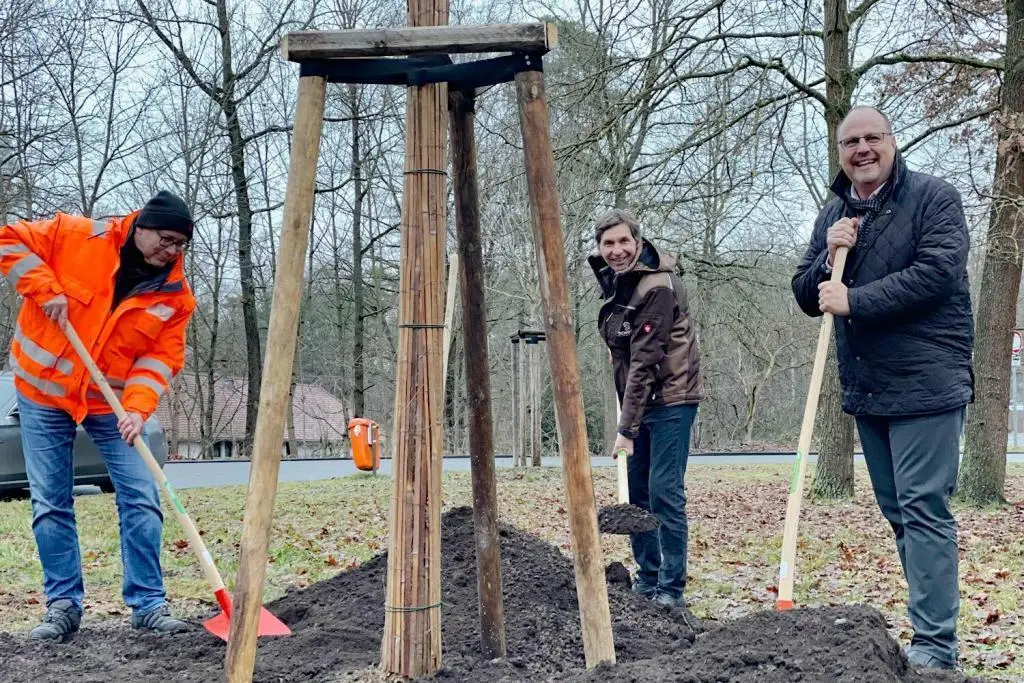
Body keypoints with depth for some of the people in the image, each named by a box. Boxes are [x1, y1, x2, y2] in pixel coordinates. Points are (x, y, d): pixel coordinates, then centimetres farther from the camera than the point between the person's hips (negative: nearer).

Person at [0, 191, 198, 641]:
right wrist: (46, 289, -21)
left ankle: (148, 604, 2)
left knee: (141, 499, -6)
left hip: (112, 403, 1)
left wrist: (138, 407, -26)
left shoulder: (175, 294, -8)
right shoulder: (77, 236, -13)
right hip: (43, 390, -1)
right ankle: (63, 605, 11)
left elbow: (161, 357, -10)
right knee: (50, 504, 1)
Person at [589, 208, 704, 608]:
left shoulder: (657, 287, -20)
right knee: (636, 491, 11)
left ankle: (671, 587, -1)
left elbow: (645, 361, -24)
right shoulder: (615, 281, 7)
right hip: (637, 399, 9)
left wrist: (627, 427, -25)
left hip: (670, 398, -9)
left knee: (664, 492, -9)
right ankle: (647, 578, 21)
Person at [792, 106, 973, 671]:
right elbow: (807, 298, 13)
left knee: (924, 510, -9)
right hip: (866, 389, 7)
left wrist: (855, 300, -19)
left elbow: (938, 273, -18)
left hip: (925, 385, -7)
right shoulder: (832, 215, 15)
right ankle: (931, 625, 21)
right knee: (898, 513, 12)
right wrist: (830, 255, -6)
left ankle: (934, 645, -5)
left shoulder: (933, 197, -5)